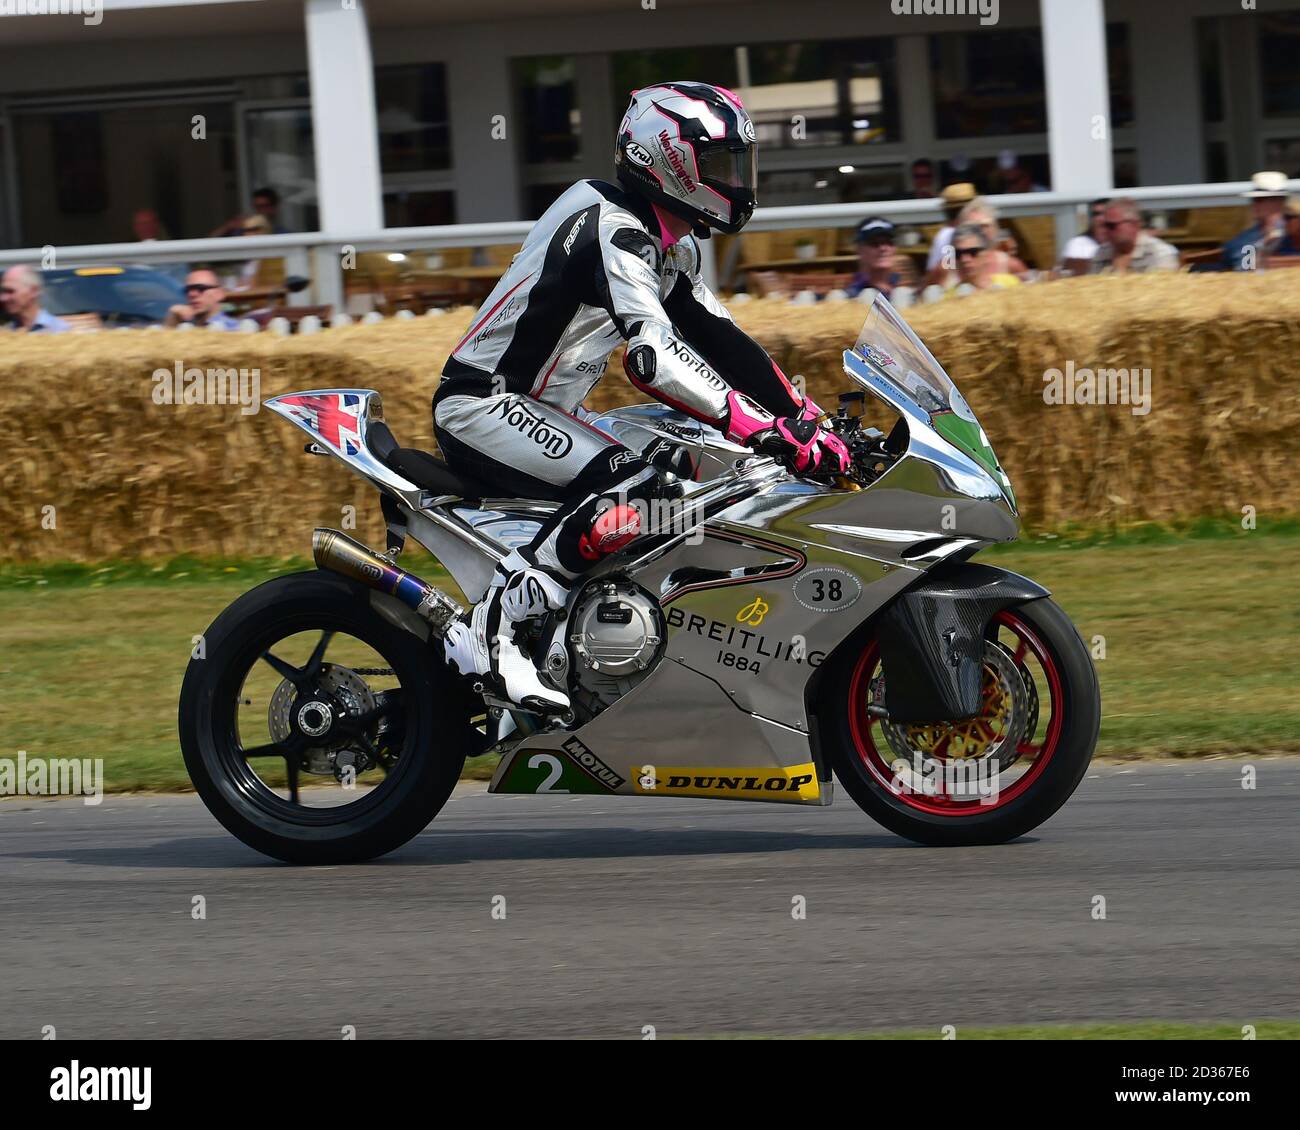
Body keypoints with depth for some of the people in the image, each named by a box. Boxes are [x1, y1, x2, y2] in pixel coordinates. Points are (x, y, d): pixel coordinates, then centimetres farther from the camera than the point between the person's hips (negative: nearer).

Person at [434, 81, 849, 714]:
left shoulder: (667, 245, 13)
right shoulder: (614, 230, -20)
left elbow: (716, 339, 17)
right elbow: (654, 358, -32)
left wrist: (807, 419, 6)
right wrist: (769, 434, -36)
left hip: (540, 411, 11)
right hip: (483, 408, -11)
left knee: (675, 470, 14)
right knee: (629, 489, -31)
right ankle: (490, 632, -32)